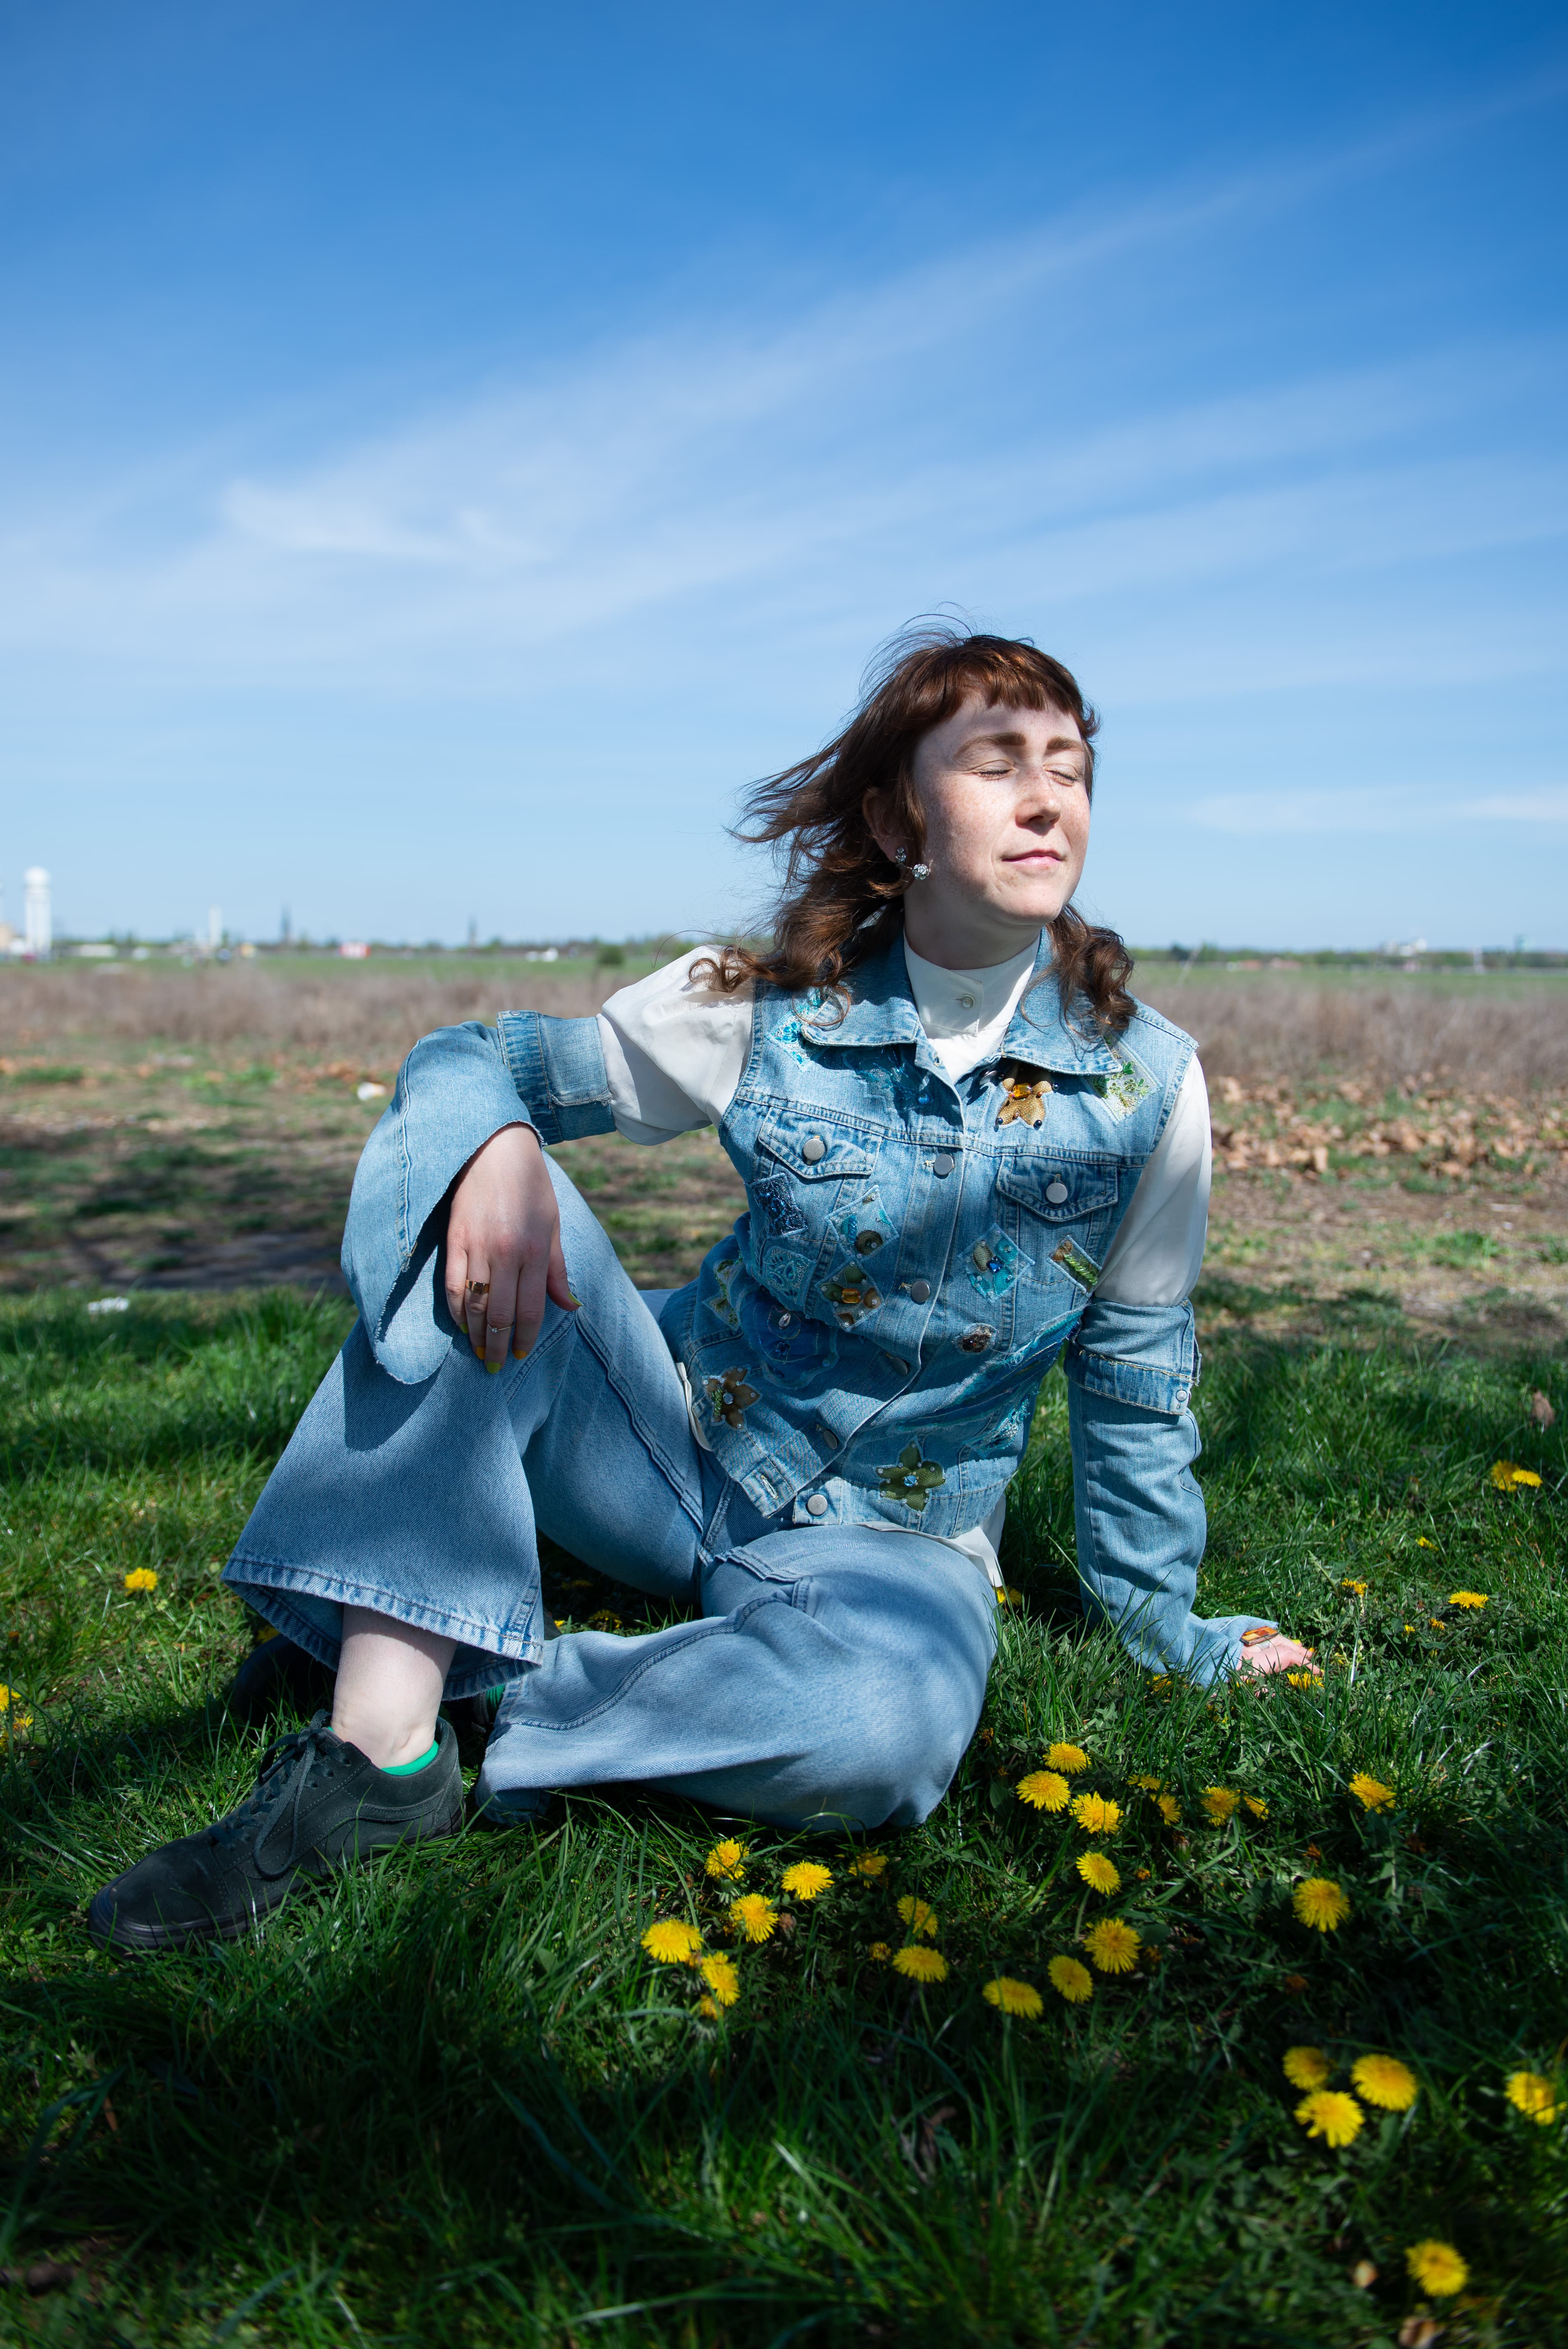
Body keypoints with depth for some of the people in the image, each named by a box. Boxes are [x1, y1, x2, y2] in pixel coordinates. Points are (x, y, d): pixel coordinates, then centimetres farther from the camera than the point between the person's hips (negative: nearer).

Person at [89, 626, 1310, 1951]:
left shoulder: (1145, 1081, -9)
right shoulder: (767, 1005, -9)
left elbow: (1137, 1382, 3)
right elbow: (471, 1059, -4)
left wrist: (1166, 1630, 11)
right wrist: (494, 1145, -28)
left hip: (894, 1536, -1)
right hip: (682, 1445, 2)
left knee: (884, 1730, -39)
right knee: (456, 1152, -23)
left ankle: (501, 1710, -14)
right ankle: (381, 1745, -28)